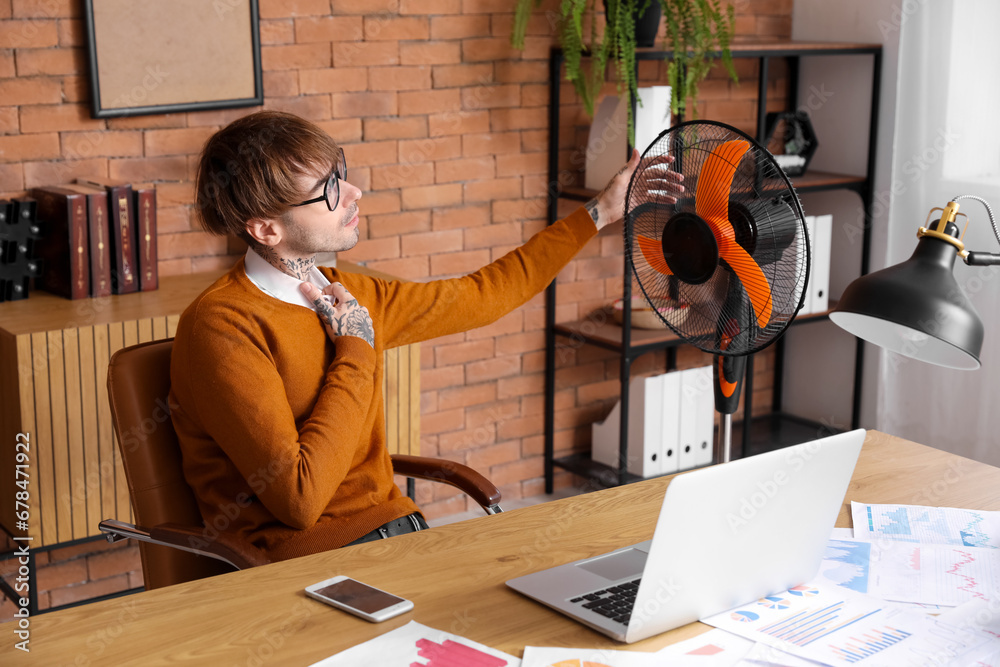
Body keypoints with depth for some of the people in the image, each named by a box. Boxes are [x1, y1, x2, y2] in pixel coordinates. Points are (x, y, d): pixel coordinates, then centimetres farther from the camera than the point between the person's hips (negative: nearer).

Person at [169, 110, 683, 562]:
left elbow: (479, 296, 24)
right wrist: (356, 351, -12)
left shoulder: (345, 296, 8)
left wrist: (601, 212, 29)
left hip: (398, 528, 8)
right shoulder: (222, 328, -16)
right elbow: (300, 498, -22)